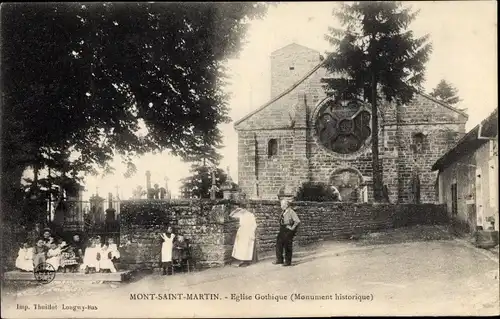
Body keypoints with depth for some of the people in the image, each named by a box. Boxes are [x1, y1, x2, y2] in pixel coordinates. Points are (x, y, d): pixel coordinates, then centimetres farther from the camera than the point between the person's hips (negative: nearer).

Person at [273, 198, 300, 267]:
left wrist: (292, 228, -16)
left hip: (288, 232, -9)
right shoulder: (284, 212, 11)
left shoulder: (291, 212, -16)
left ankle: (288, 262, 9)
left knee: (287, 247, -1)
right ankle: (279, 260, 20)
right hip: (282, 231, 9)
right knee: (279, 244, 9)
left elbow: (298, 221, -23)